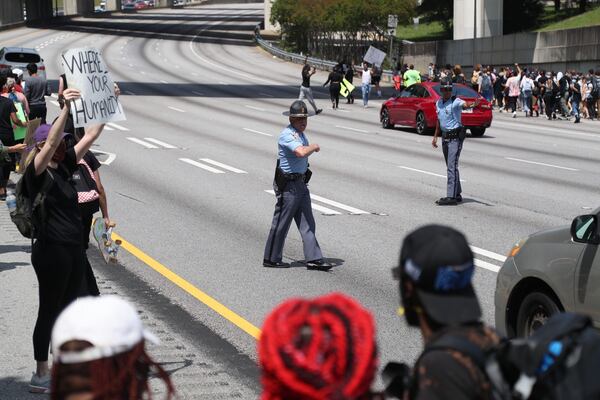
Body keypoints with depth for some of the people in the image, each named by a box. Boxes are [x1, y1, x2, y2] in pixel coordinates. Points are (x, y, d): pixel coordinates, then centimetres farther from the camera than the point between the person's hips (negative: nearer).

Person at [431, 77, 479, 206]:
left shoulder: (455, 102, -12)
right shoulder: (439, 103, 11)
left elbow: (465, 105, -34)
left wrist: (473, 105, -56)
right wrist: (435, 136, 22)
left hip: (455, 137, -8)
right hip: (445, 137, 8)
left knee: (452, 166, -13)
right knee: (450, 167, 13)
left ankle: (451, 196, -15)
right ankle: (457, 194, 22)